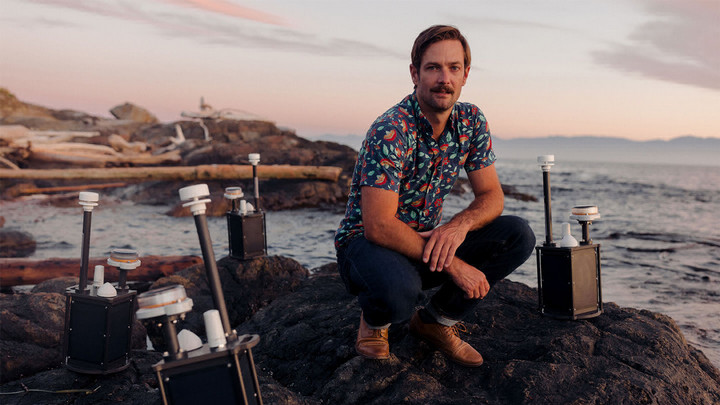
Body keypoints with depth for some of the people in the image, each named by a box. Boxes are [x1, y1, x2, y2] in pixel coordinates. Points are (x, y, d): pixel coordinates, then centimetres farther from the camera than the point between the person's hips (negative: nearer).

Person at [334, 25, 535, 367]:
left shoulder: (471, 121, -4)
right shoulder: (391, 130, -25)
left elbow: (491, 196, -1)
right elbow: (378, 225, -29)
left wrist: (459, 224, -25)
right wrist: (453, 264, -26)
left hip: (427, 242, 6)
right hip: (367, 242, -6)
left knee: (518, 236, -11)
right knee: (398, 290, -40)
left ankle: (437, 320, 4)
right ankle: (375, 320, 1)